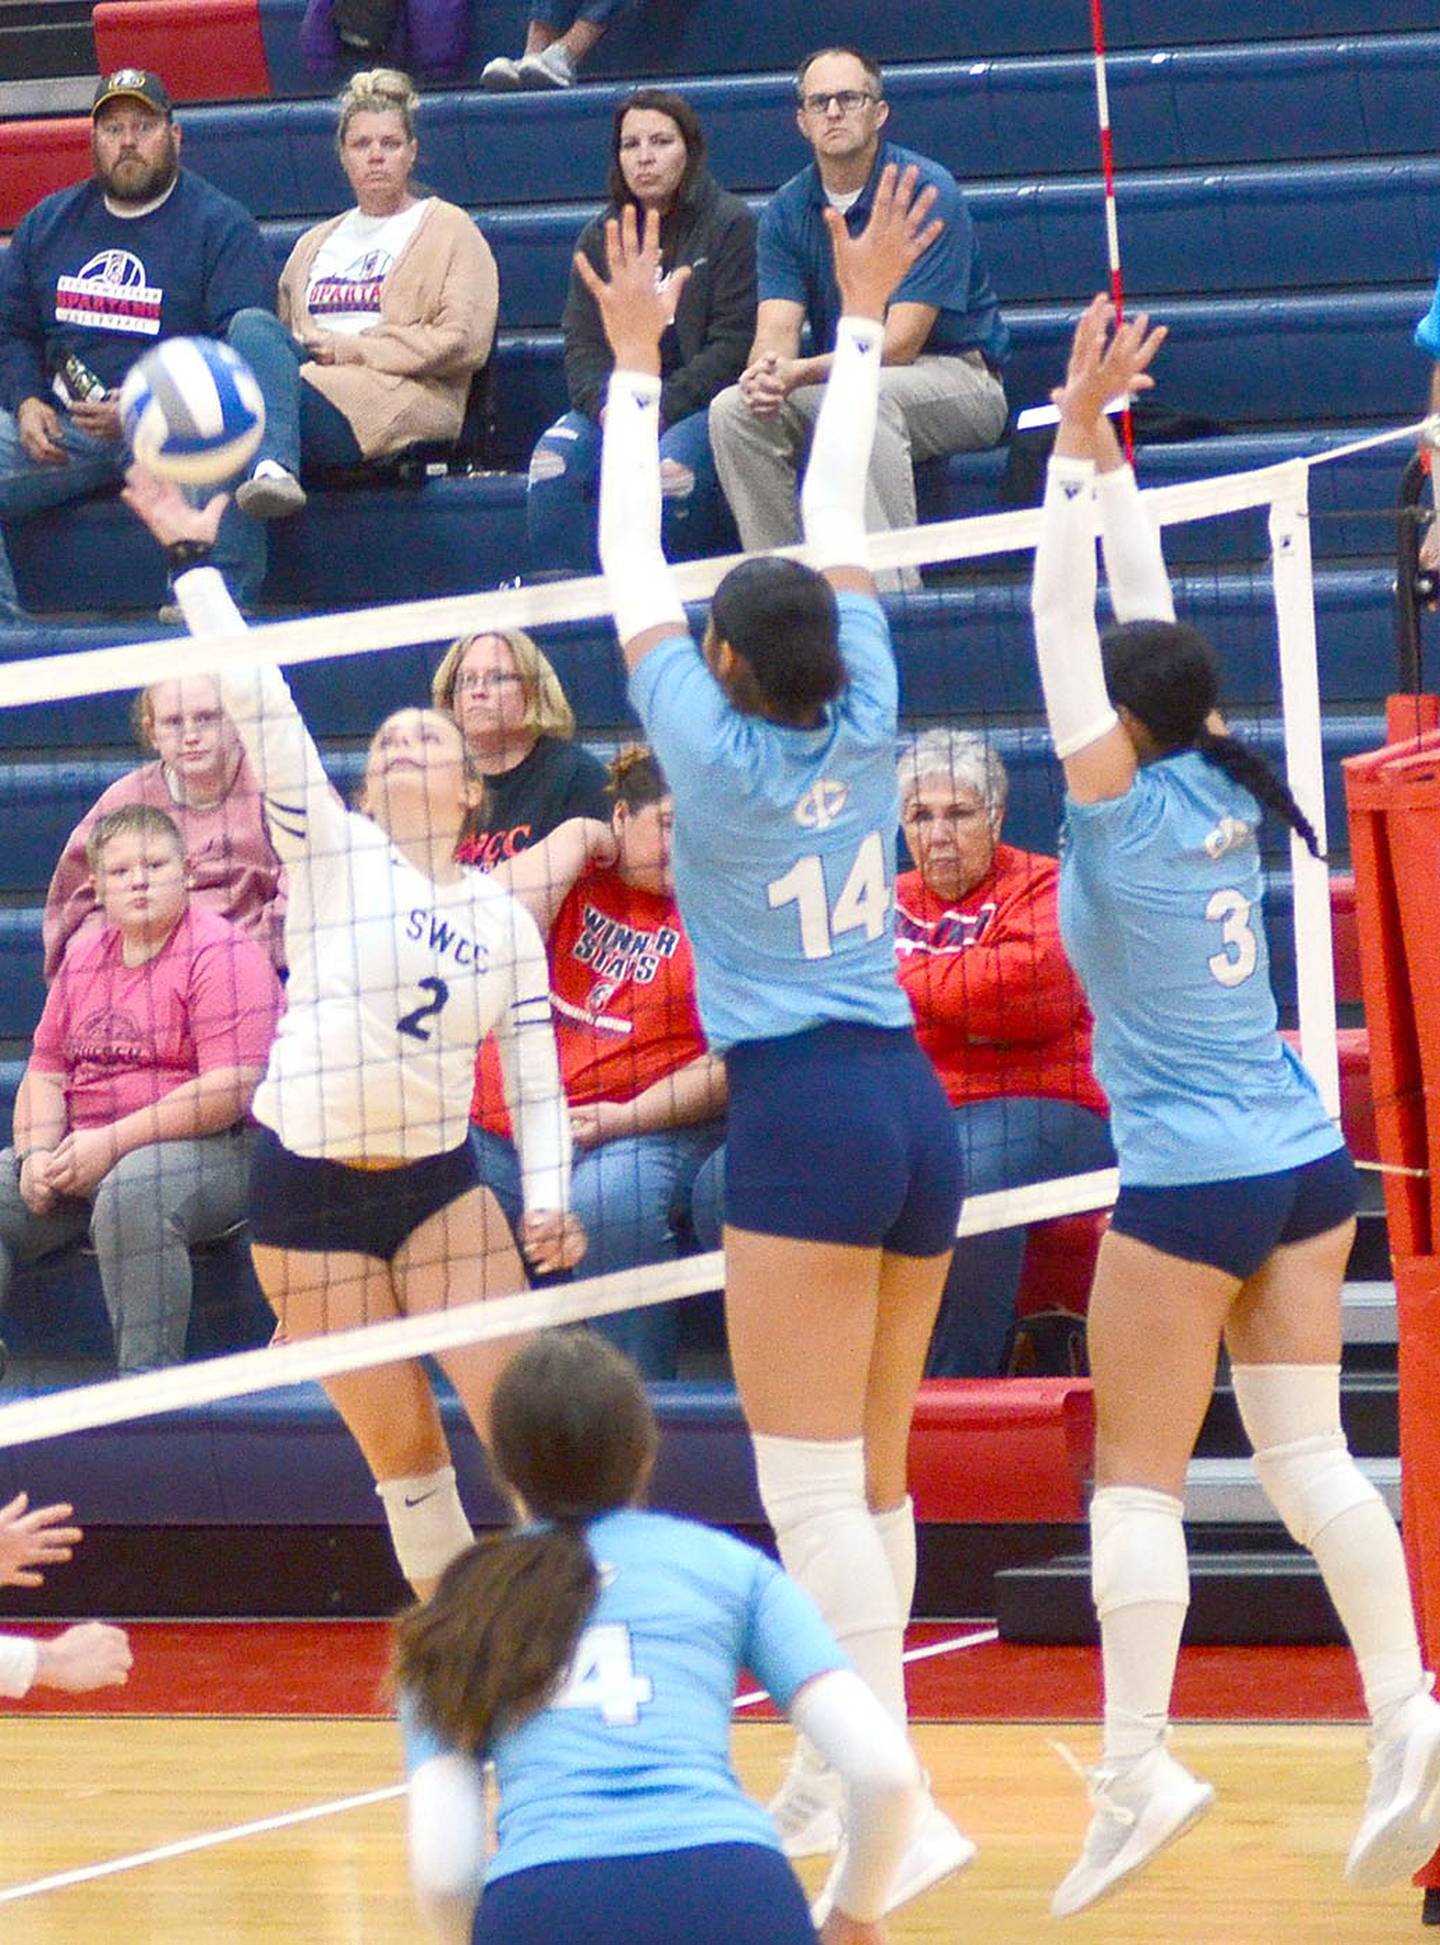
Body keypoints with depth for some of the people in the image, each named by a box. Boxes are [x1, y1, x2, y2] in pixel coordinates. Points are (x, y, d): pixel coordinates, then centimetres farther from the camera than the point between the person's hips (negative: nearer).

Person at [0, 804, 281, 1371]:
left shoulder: (221, 953, -7)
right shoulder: (84, 957, 16)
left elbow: (233, 1089, -18)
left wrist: (112, 1143, -20)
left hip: (210, 1149, -8)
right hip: (81, 1153, 8)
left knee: (129, 1193, -38)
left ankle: (149, 1381, -34)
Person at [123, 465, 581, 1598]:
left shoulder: (505, 919, 8)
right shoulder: (332, 851, -1)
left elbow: (536, 1080, 8)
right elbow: (254, 703, -10)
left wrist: (549, 1200, -8)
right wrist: (193, 559, -17)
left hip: (440, 1183, 2)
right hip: (309, 1193, -2)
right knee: (403, 1449, -1)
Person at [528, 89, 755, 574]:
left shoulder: (730, 224, 2)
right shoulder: (601, 238, 17)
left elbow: (733, 344, -7)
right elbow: (584, 346, 9)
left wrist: (661, 410, -17)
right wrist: (608, 407, -13)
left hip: (702, 402, -4)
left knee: (671, 466, -36)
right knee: (554, 458, -26)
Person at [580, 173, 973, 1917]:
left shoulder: (714, 747, -6)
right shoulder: (865, 726, 5)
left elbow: (631, 565, 2)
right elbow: (837, 520, 15)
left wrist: (636, 367, 10)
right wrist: (860, 321, 22)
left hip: (803, 1121, -7)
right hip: (914, 1107, 7)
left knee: (815, 1490, -10)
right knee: (869, 1477, 13)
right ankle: (833, 1783, 21)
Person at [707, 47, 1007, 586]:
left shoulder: (926, 191, -16)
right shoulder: (787, 210, 2)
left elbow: (902, 342, -21)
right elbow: (778, 329, -8)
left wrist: (803, 374, -34)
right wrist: (764, 373, -34)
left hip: (957, 376, -6)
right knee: (734, 410, -18)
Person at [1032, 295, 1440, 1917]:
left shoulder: (1123, 811, -13)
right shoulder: (1220, 790, 3)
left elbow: (1065, 627, -15)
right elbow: (1148, 623, 12)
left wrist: (1080, 443, -13)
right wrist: (1109, 456, 15)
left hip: (1190, 1183, -7)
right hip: (1304, 1162, 7)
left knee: (1136, 1477, -1)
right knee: (1305, 1454, 6)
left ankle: (1133, 1771, -7)